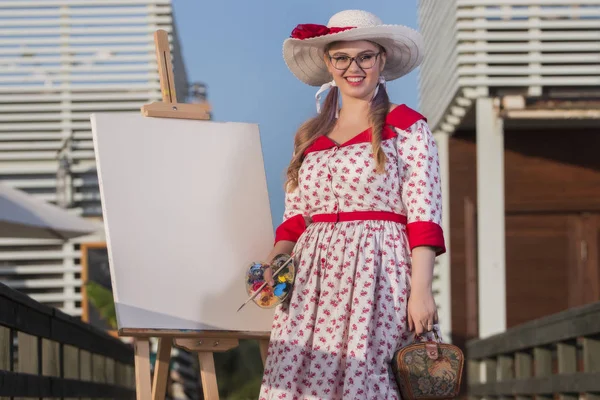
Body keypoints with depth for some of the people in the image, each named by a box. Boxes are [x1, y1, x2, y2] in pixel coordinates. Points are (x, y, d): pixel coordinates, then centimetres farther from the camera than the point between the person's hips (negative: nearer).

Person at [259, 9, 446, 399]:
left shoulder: (406, 127, 4)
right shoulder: (310, 137, 19)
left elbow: (424, 214, -4)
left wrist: (421, 291, -13)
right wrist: (273, 265, -1)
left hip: (379, 277, -4)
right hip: (311, 283, 5)